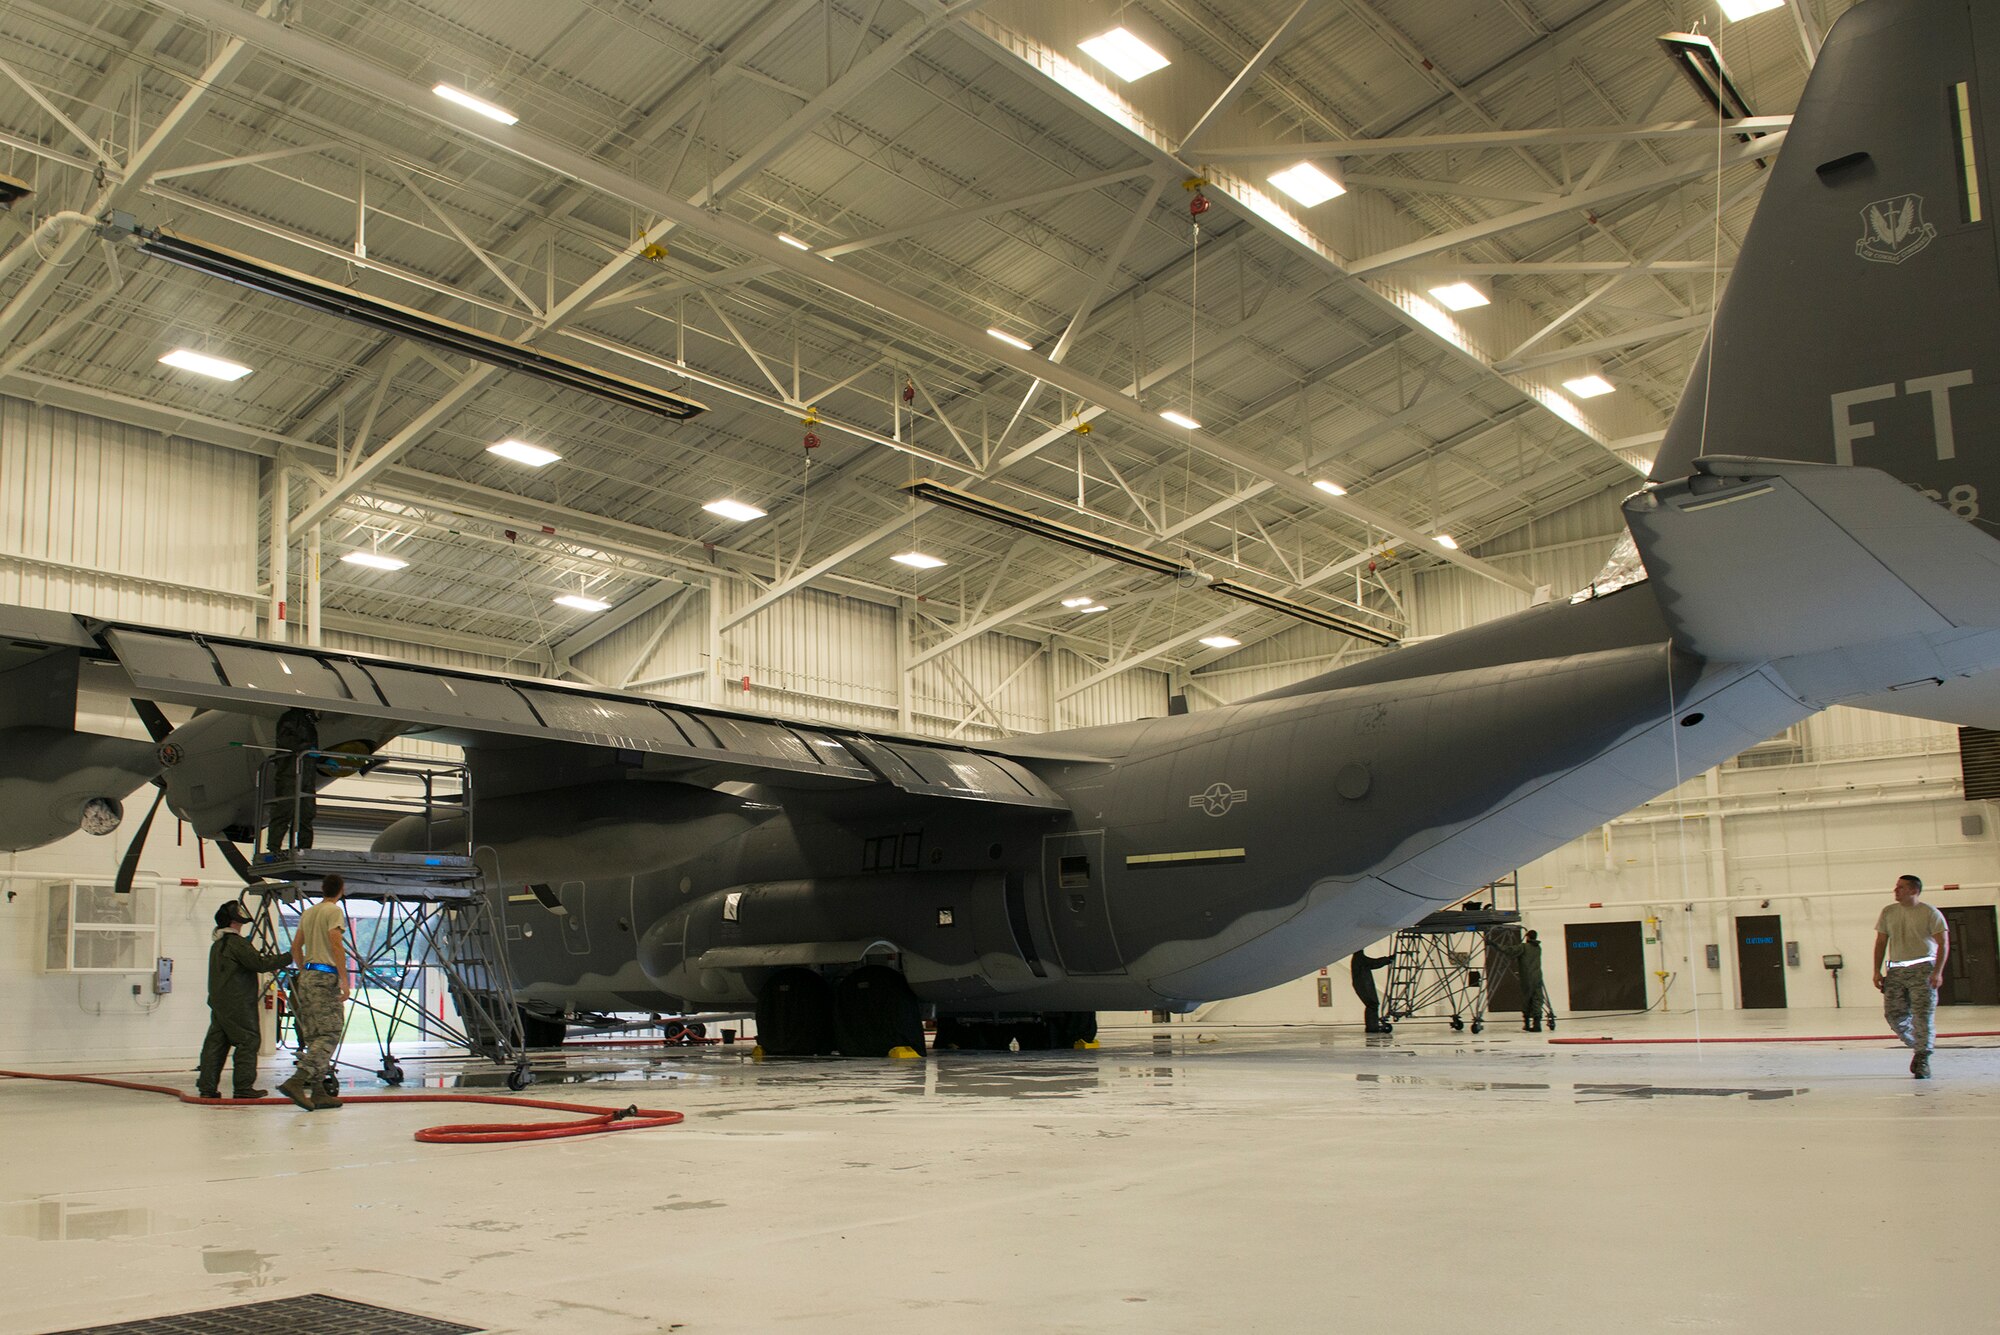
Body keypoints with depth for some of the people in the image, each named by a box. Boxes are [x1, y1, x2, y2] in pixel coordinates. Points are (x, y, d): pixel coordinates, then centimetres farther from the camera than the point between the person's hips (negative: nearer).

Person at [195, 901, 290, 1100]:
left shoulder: (217, 945, 17)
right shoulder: (237, 943, -13)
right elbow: (259, 964, -18)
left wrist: (270, 960, 20)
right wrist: (287, 958, -10)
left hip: (218, 1002, 9)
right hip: (237, 1005, -9)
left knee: (216, 1042, 9)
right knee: (247, 1041, -4)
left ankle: (207, 1087, 9)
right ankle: (243, 1087, -4)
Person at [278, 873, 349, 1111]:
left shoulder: (308, 913, 17)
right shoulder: (334, 911, -8)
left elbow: (296, 946, 21)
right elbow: (336, 945, -18)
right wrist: (344, 980, -18)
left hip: (307, 976, 8)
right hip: (326, 977, -8)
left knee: (314, 1037, 9)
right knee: (329, 1035, -8)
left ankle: (318, 1093, 9)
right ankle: (296, 1082, -20)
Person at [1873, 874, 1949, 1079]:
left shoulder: (1930, 913, -2)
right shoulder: (1888, 912, 11)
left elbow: (1943, 943, -5)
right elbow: (1881, 942, 14)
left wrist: (1937, 972, -15)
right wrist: (1877, 970, 7)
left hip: (1922, 969, -4)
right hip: (1896, 970, 4)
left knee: (1923, 1015, -9)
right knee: (1893, 1014, -1)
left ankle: (1923, 1061, 0)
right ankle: (1918, 1047, 22)